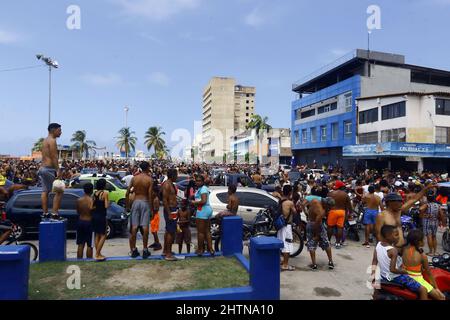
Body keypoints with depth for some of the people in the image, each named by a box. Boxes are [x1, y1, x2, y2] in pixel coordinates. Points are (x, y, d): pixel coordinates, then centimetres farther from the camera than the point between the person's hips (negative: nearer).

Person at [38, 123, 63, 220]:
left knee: (45, 191, 12)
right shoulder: (52, 140, -11)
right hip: (49, 169, -10)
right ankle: (55, 213, -8)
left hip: (42, 168, 10)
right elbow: (54, 157, -19)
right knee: (59, 191, -7)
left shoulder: (45, 140, 19)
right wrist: (58, 170, -22)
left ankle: (45, 213, 18)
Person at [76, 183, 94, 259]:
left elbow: (78, 212, 9)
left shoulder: (79, 200, -1)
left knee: (80, 244, 13)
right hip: (89, 222, -5)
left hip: (80, 222, 5)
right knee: (89, 245, 4)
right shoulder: (92, 200, -14)